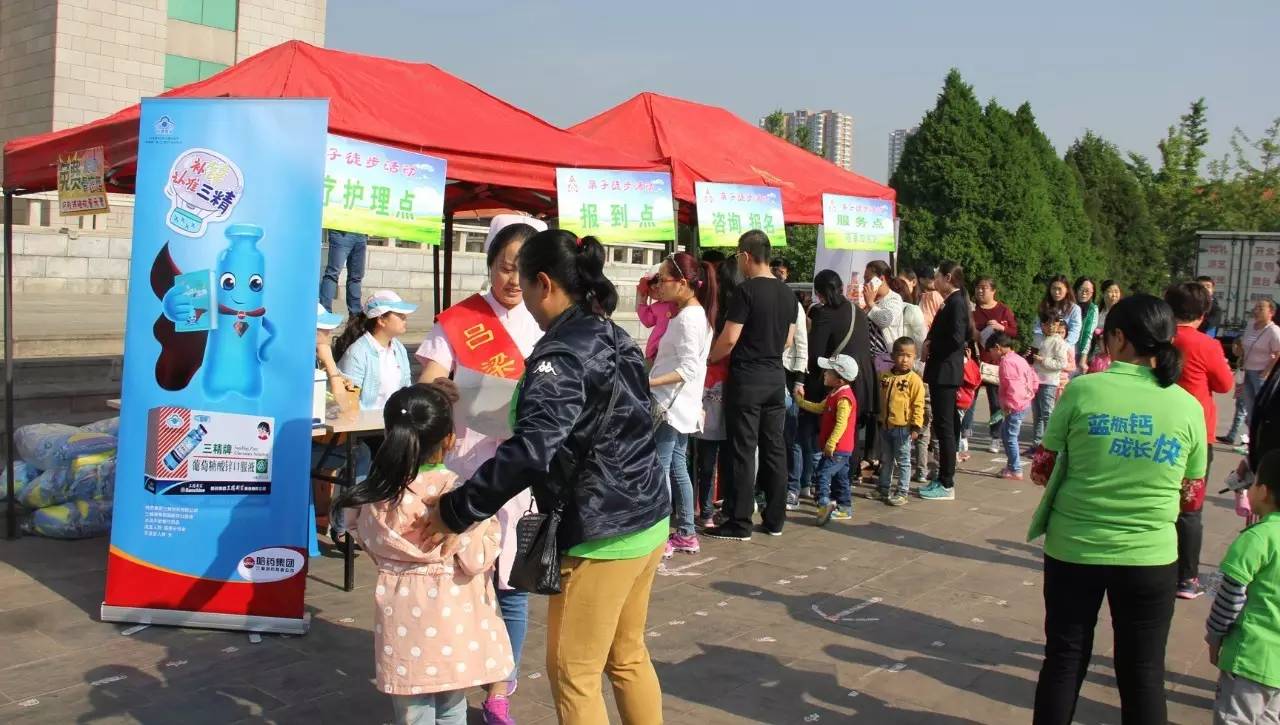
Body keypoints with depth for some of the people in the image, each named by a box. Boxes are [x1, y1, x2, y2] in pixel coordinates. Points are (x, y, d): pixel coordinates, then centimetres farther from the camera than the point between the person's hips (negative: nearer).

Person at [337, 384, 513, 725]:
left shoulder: (374, 492, -4)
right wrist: (490, 523, 0)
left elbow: (371, 547, 10)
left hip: (401, 618, 3)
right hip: (450, 621, -2)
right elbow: (475, 560, -14)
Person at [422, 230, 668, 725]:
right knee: (627, 657, 21)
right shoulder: (613, 337, 9)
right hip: (648, 520, 9)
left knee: (572, 672, 5)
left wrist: (456, 511, -22)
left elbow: (530, 452, -30)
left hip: (600, 534, -9)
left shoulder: (561, 356, -18)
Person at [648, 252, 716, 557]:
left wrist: (649, 382, -28)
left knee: (659, 469, -6)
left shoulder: (688, 317, -17)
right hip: (679, 404, 10)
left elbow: (688, 368, -23)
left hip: (670, 404, -10)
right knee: (676, 467, 13)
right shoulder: (697, 313, 13)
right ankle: (686, 534, 18)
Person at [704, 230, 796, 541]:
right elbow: (788, 340, 13)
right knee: (774, 448, 10)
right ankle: (775, 519, 16)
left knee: (743, 451, -2)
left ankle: (739, 523, 3)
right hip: (776, 377, 7)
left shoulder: (746, 290, -14)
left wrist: (708, 358, 0)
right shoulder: (787, 292, 8)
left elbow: (729, 339, -16)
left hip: (747, 378, -7)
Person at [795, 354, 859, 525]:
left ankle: (824, 503, -25)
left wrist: (831, 443, -29)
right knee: (840, 477, 16)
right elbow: (820, 408, 27)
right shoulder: (834, 395, 14)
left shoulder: (843, 398, -20)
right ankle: (845, 508, 23)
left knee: (823, 473, -16)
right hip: (842, 448, 11)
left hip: (838, 448, -11)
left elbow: (841, 424, -27)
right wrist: (801, 402, 27)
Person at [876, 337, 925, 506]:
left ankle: (902, 493, 10)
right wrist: (880, 419, 16)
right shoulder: (885, 377, 6)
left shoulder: (914, 380, -11)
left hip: (903, 428, -6)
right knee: (886, 460, 16)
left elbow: (918, 405, -12)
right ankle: (884, 490, 26)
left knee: (903, 461, 3)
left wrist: (916, 426, -16)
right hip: (885, 427, 6)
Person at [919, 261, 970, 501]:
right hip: (942, 371, 10)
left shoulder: (956, 303, -14)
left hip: (946, 371, -10)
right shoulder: (951, 302, 16)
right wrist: (930, 343, 3)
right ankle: (943, 479, 21)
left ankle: (947, 485, -1)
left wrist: (930, 347, -11)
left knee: (944, 426, -6)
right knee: (944, 426, 14)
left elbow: (956, 338, -25)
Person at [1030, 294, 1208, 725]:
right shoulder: (1189, 407, -4)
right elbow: (1189, 490, 7)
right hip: (1149, 555, 1)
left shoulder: (1082, 390, -10)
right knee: (1143, 672, 13)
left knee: (1064, 660, 14)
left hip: (1073, 547, -1)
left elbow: (1047, 468, 0)